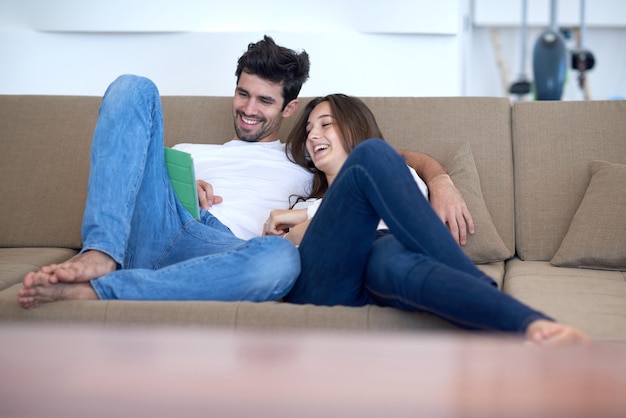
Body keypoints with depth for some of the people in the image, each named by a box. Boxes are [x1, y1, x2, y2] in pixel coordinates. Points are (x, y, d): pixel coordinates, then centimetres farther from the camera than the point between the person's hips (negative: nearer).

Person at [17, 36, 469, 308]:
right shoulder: (192, 153, 36)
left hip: (220, 249, -2)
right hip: (155, 228, 2)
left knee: (280, 259, -40)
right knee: (135, 88, -8)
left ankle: (92, 293, -40)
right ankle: (100, 255, -30)